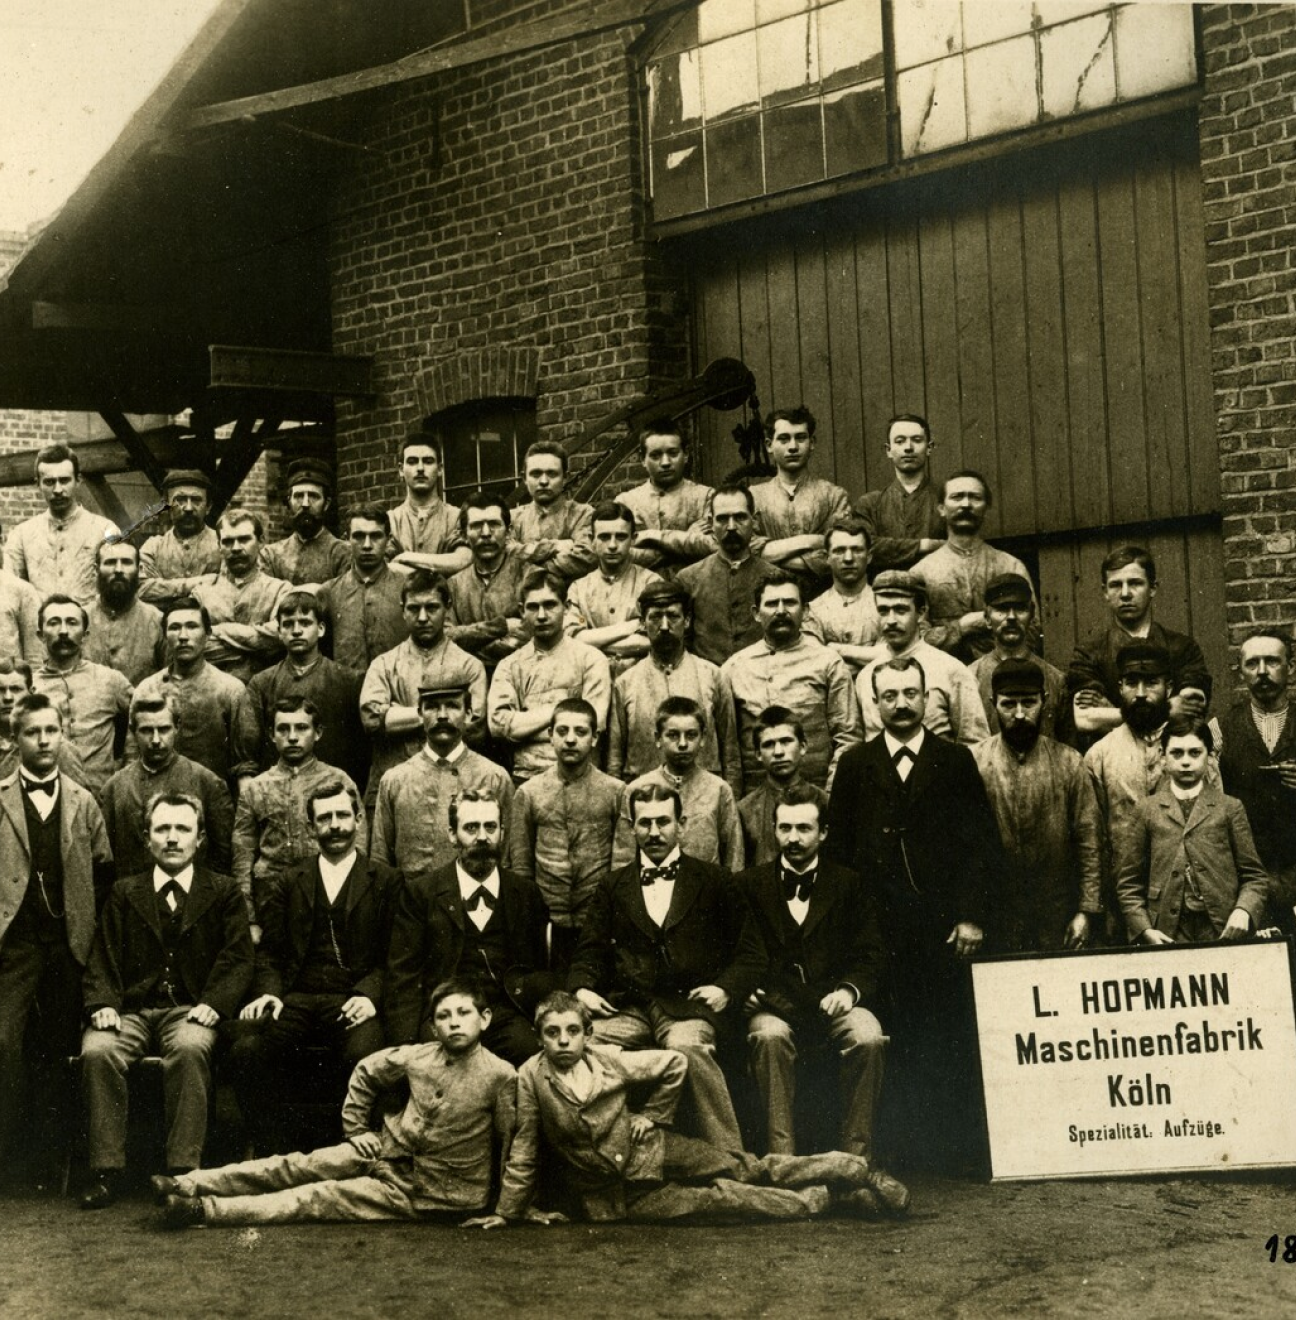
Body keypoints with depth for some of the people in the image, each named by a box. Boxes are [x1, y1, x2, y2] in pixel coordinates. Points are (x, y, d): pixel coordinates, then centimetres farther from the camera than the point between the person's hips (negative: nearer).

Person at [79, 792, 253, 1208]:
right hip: (131, 1010, 2)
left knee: (189, 1049, -36)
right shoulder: (124, 892, 19)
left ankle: (183, 1171, -34)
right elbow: (103, 959, 12)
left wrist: (213, 1003, -14)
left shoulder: (223, 892, 14)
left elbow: (238, 958, 4)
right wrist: (103, 1004, -8)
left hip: (189, 1011, -2)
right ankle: (106, 1171, -24)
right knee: (97, 1051, -30)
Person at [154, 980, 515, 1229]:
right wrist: (355, 1129, 11)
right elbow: (366, 1072, 16)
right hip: (384, 1151, 6)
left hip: (428, 1193, -6)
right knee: (296, 1167, -9)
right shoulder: (417, 1057, -1)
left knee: (323, 1198, -19)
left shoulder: (500, 1076, -16)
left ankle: (204, 1210, -29)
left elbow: (512, 1144, -10)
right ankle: (188, 1185, -12)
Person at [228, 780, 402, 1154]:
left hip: (352, 1000, -2)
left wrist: (368, 995, -13)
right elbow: (269, 952, 15)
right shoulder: (289, 883, 21)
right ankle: (275, 1155, -16)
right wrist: (268, 992, -6)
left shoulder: (386, 881, 13)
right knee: (247, 1049, -29)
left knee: (364, 1055, -36)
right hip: (295, 998, 2)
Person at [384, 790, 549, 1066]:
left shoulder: (526, 894, 17)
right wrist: (406, 1044, -10)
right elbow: (403, 974, 3)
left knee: (526, 1047, -30)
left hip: (507, 1016, 2)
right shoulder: (419, 892, 9)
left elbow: (541, 970, 19)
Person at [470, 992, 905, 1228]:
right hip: (616, 1198, -2)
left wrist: (652, 1115, 5)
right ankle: (826, 1197, -5)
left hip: (650, 1152, 2)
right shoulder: (531, 1078, -15)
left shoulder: (609, 1061, -8)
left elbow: (674, 1063, 6)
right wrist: (508, 1211, -1)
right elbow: (524, 1152, -4)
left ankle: (857, 1170, 2)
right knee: (718, 1200, -14)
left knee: (749, 1170, -3)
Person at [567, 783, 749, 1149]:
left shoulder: (714, 881, 15)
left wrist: (726, 987, -6)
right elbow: (590, 951, 17)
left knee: (686, 1046, -38)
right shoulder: (612, 886, 22)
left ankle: (730, 1160, -33)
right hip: (626, 1005, 3)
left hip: (688, 1004, -2)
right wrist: (581, 988, -4)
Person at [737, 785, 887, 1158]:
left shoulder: (850, 886, 15)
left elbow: (872, 956, 7)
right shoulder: (749, 885, 15)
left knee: (868, 1039, -31)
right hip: (776, 1005, 0)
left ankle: (855, 1156, -24)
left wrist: (849, 990, -12)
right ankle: (781, 1157, -35)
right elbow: (739, 955, 9)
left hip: (834, 1002, 0)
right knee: (769, 1036, -35)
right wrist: (753, 989, -12)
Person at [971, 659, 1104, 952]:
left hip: (1058, 918, 1)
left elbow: (1089, 843, 2)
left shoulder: (1068, 763, 2)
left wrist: (1087, 911, -4)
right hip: (993, 915, -1)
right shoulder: (974, 763, -1)